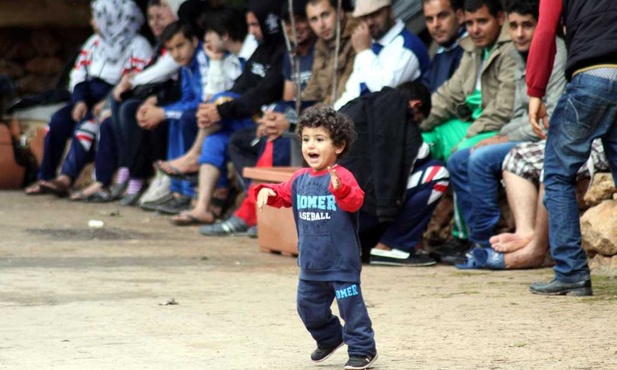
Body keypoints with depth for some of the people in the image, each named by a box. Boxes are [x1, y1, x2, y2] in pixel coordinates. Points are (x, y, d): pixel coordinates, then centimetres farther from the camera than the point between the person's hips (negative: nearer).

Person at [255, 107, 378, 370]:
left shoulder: (342, 177, -16)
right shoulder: (300, 179, 6)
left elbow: (355, 201, -31)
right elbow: (283, 195, 16)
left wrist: (340, 189, -51)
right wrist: (267, 191, -6)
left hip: (341, 260, -7)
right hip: (311, 260, 7)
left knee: (350, 304, -4)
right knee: (308, 306, 17)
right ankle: (330, 338, 40)